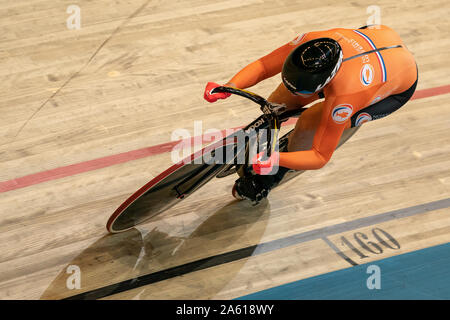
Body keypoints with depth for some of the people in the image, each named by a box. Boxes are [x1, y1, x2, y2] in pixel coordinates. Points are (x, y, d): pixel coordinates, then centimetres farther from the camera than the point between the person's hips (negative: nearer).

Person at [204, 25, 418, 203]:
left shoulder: (343, 98, -43)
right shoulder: (311, 43, -33)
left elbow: (320, 157, -34)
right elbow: (263, 65, -23)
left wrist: (277, 160, -49)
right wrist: (228, 87, -39)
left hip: (399, 88, -6)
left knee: (308, 125, -20)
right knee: (281, 100, -3)